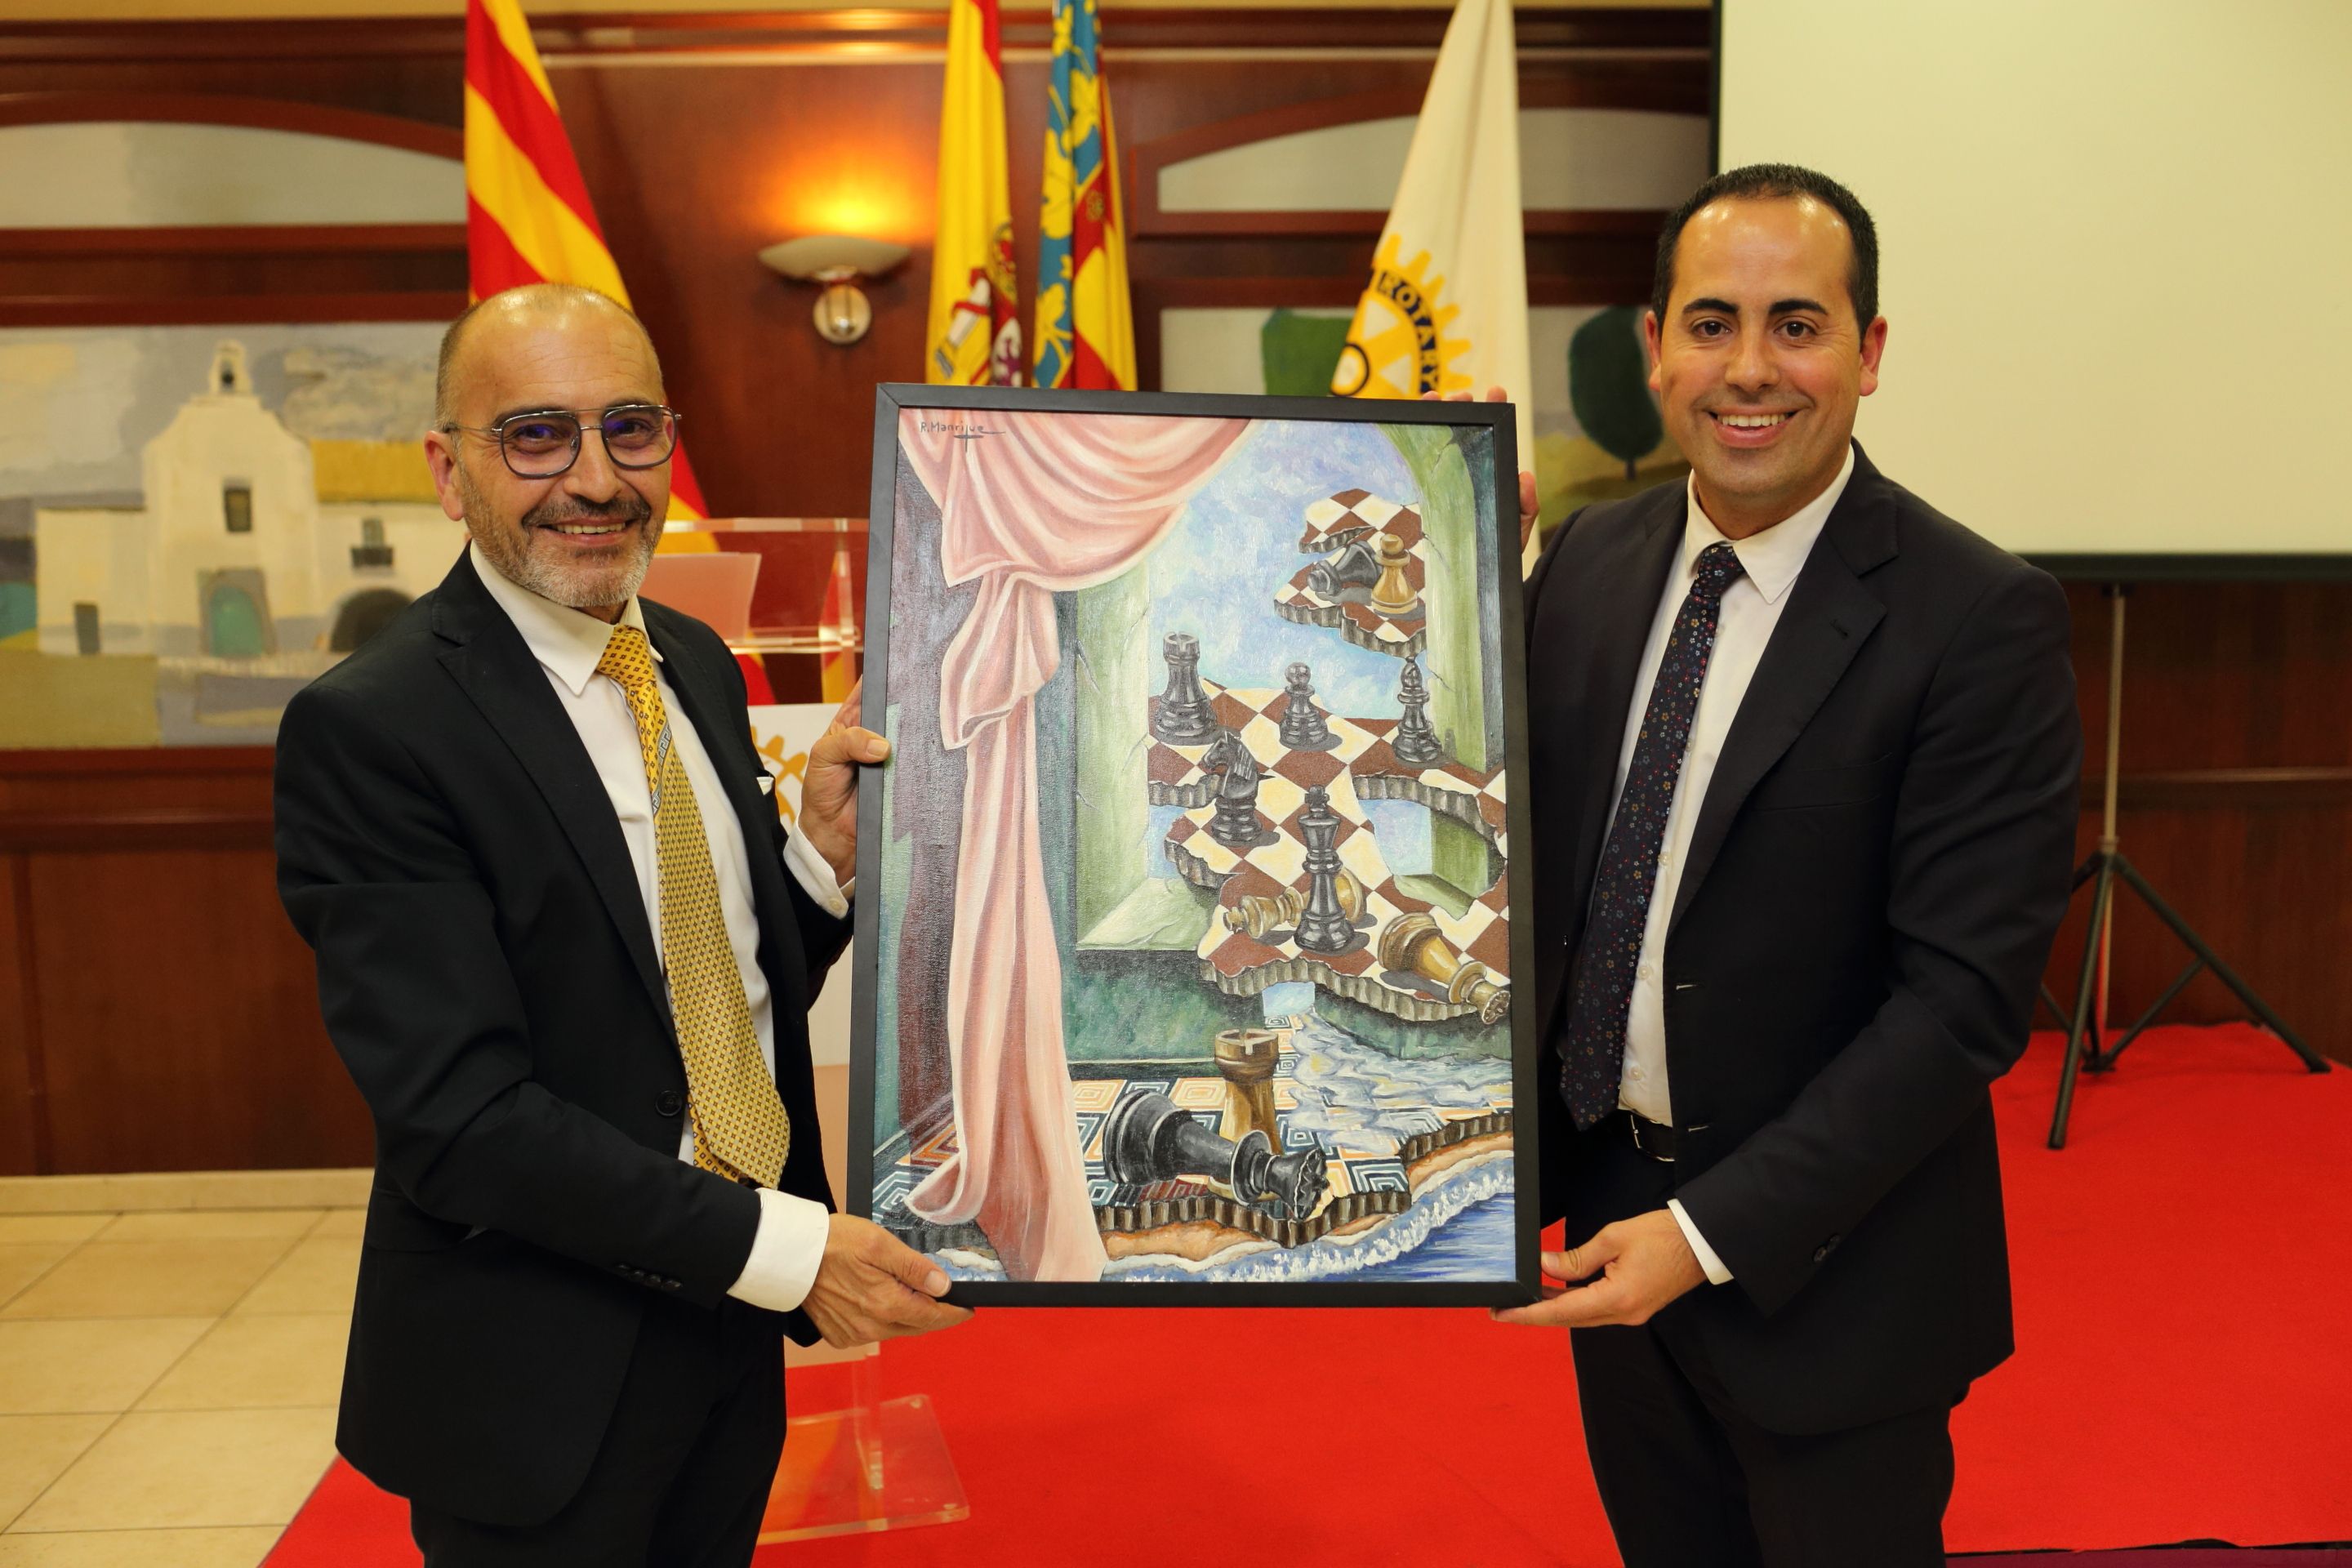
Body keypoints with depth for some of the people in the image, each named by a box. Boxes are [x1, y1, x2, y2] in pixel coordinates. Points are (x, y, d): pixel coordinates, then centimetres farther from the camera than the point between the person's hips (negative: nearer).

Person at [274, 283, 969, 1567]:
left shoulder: (698, 663, 3)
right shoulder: (370, 728, -19)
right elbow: (457, 1115, -22)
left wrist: (826, 846, -11)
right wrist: (782, 1247, -22)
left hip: (734, 1328, 7)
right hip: (543, 1384, -6)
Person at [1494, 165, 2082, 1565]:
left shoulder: (1982, 620, -18)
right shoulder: (1590, 560, 0)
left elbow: (1966, 997, -20)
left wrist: (1712, 1229, -21)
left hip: (1825, 1259, -5)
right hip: (1609, 1217, 5)